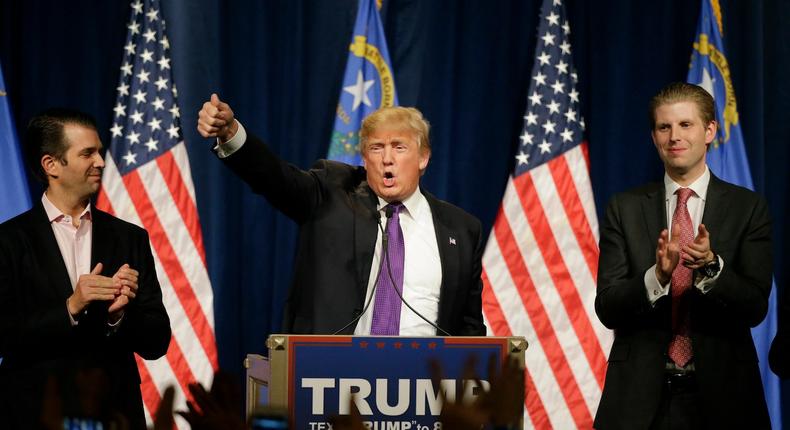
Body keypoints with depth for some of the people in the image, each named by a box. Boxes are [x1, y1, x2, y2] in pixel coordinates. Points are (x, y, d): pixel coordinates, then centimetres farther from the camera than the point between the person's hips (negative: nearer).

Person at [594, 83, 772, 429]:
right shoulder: (624, 208, 3)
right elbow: (607, 308, -3)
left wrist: (711, 267, -23)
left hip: (719, 396, 0)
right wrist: (657, 276, -21)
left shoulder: (749, 208, 0)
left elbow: (756, 307, -6)